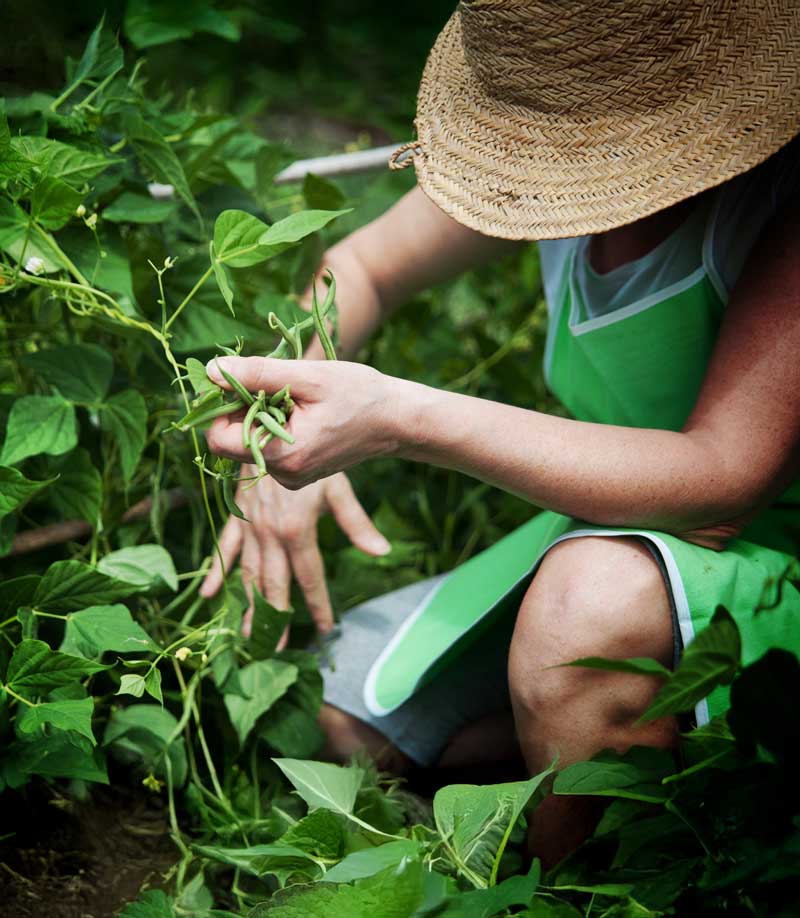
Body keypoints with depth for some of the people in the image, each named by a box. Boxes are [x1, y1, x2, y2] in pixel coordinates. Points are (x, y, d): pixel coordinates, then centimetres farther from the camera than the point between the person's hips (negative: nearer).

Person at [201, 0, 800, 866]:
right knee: (342, 720, 0)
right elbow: (359, 267, 5)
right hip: (606, 527, 6)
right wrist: (282, 439, -15)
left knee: (596, 590, -38)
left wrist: (399, 418, -42)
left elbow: (722, 481, -37)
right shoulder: (569, 147, -10)